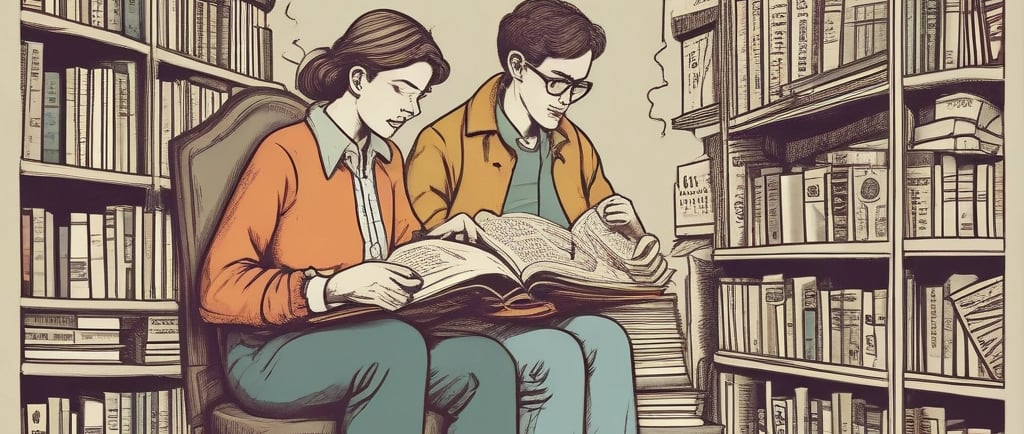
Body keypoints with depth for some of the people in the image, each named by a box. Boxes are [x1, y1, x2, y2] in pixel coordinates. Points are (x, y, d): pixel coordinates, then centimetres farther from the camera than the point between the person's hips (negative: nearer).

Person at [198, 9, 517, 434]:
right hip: (272, 356, -6)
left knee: (488, 364, -23)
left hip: (373, 343, 6)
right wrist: (328, 288, -28)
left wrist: (437, 243, 4)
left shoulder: (388, 159, 11)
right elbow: (219, 289, -16)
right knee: (398, 343, -37)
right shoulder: (284, 154, -11)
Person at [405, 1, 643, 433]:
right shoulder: (442, 143, -3)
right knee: (559, 355, -32)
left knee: (607, 339, -28)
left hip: (560, 312, 5)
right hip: (473, 316, -4)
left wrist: (626, 224, 2)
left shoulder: (577, 147, 16)